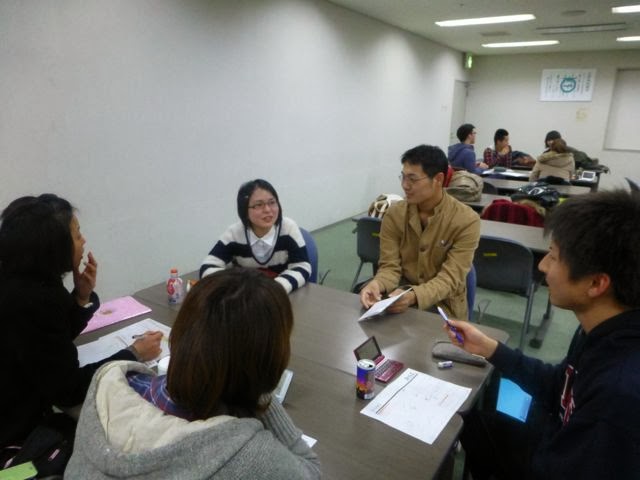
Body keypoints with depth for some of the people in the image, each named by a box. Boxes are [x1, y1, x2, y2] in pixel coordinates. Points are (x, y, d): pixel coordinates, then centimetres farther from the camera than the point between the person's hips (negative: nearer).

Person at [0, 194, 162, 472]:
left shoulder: (23, 282, -3)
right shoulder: (31, 301, -31)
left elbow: (57, 339, 9)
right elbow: (68, 391, -25)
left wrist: (82, 296, -7)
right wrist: (134, 355, -15)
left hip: (24, 411, 8)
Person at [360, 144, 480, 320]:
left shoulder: (466, 221, -14)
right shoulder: (394, 214, -4)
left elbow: (450, 278, -19)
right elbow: (390, 266, -5)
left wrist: (414, 296, -38)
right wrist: (377, 284, -29)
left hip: (443, 304, -2)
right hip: (401, 295, 3)